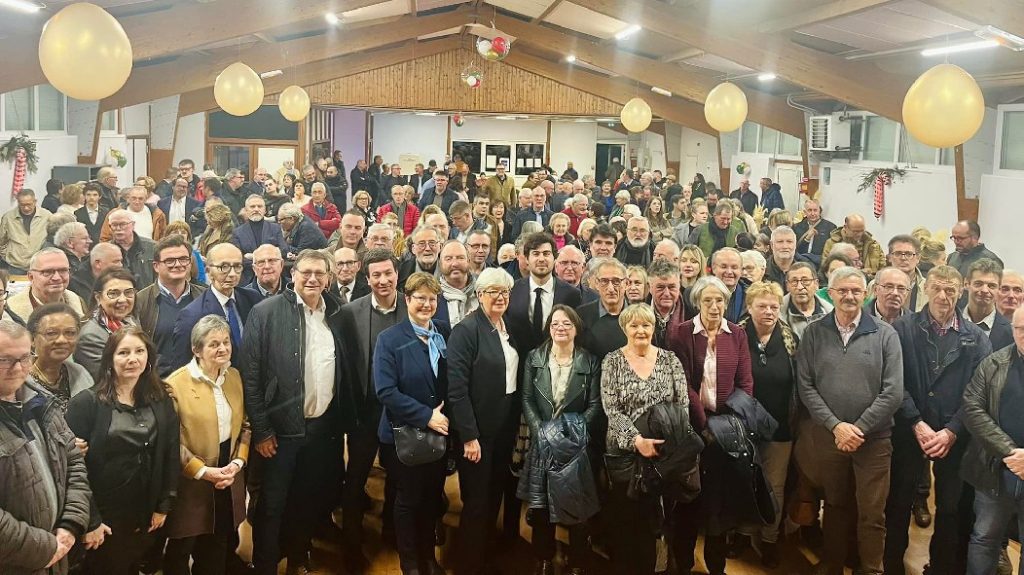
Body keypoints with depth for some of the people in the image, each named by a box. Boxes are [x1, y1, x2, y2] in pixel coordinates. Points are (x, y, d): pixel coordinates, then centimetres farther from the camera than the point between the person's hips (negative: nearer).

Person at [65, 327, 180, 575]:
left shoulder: (161, 401, 2)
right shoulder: (86, 403, -11)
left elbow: (171, 455, 5)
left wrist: (164, 505, 2)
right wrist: (90, 520, -15)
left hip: (147, 518, 4)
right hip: (104, 521, -4)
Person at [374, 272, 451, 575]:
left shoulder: (446, 333, 2)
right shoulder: (390, 339, -11)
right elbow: (385, 391, -19)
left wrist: (445, 415, -7)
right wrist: (426, 416, -21)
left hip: (439, 432, 4)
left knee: (432, 498, 16)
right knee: (408, 500, 12)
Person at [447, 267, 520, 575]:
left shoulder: (509, 329, 8)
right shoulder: (466, 330, -14)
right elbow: (456, 388, -19)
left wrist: (516, 425, 10)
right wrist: (469, 436, -20)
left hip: (505, 430, 7)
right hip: (478, 432, -7)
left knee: (494, 499, 16)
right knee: (476, 504, 2)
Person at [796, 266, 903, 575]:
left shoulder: (885, 334, -2)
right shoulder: (813, 333, 1)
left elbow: (892, 392, -6)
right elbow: (806, 387, -2)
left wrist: (859, 428, -12)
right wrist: (836, 425, -11)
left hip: (873, 438, -1)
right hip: (827, 436, 1)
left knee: (872, 514, 3)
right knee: (835, 507, 15)